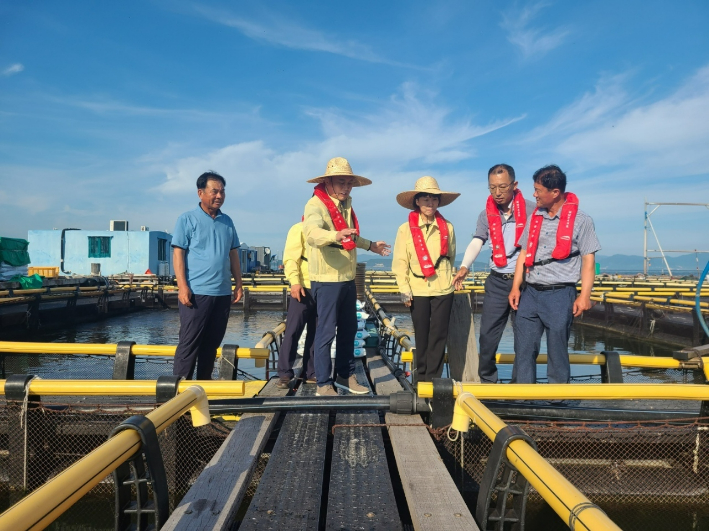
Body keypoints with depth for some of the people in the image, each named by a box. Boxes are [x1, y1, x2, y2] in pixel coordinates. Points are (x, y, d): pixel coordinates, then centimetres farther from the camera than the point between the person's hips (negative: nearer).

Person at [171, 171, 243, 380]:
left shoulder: (227, 221, 13)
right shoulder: (187, 220, -2)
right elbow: (178, 254, -6)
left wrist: (238, 284, 11)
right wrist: (182, 286, -15)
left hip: (222, 292, 5)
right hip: (196, 292, -5)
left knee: (212, 341, 12)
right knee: (189, 341, -2)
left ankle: (204, 381, 23)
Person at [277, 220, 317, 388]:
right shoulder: (299, 229, 0)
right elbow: (290, 258, -9)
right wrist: (294, 282, -21)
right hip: (304, 288, -5)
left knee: (316, 333, 8)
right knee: (293, 331, -4)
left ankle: (311, 372, 14)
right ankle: (285, 374, 2)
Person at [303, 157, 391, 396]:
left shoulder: (346, 204, 12)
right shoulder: (316, 204, -15)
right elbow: (312, 233, -36)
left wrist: (370, 245, 40)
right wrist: (336, 235, -54)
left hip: (348, 278, 8)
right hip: (327, 279, -8)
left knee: (349, 329, 15)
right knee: (326, 331, -2)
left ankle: (346, 375, 29)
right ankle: (323, 384, 10)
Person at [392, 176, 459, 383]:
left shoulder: (447, 227, 3)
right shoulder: (406, 229, -3)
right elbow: (399, 262, -3)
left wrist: (451, 278, 12)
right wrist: (404, 289, -7)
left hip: (443, 290, 1)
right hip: (418, 291, -1)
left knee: (439, 335, 2)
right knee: (422, 336, 9)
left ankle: (433, 377, 12)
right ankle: (422, 376, 23)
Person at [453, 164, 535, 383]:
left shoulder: (531, 210, -6)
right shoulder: (486, 215, 3)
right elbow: (476, 242, -9)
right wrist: (465, 266, -26)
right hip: (497, 282, 3)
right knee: (488, 334, 5)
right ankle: (487, 380, 21)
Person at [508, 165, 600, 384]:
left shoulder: (580, 220, -4)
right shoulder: (534, 218, 10)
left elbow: (588, 259, -5)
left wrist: (584, 295, -12)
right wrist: (515, 287, 6)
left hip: (560, 295, -5)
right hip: (530, 293, 5)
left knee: (557, 351, 4)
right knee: (523, 349, 7)